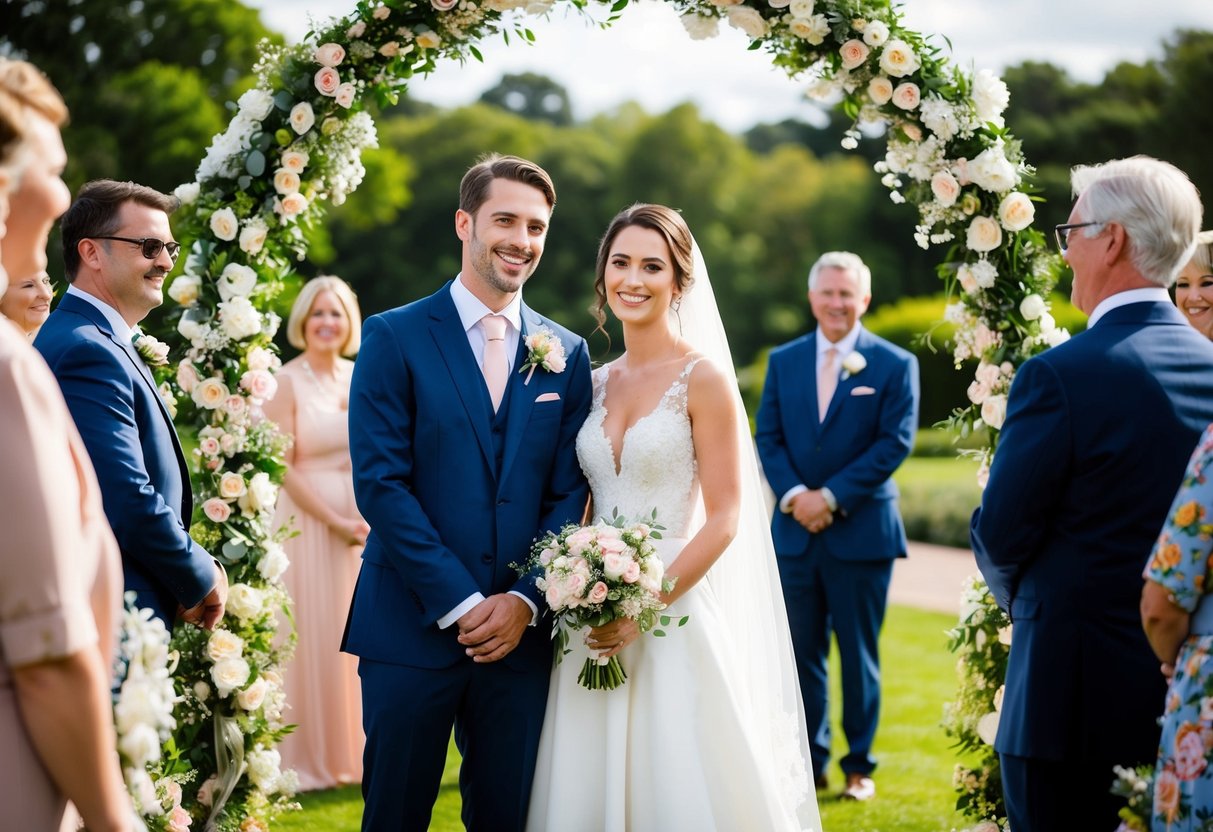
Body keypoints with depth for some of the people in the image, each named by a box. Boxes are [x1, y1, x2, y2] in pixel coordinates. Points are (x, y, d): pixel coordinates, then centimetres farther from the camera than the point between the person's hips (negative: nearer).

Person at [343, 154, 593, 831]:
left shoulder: (567, 355, 10)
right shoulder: (395, 337, -1)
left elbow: (568, 494, 7)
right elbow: (380, 483, -8)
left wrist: (524, 600, -8)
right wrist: (461, 604, -13)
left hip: (520, 632, 3)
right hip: (412, 625, -3)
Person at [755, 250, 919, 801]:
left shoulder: (894, 365, -1)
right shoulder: (783, 361, 9)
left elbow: (895, 443, -9)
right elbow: (768, 437, 5)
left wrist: (832, 496, -15)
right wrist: (794, 494, -12)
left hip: (862, 533, -3)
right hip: (795, 530, 3)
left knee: (859, 654, 5)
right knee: (802, 653, 7)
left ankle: (859, 766, 15)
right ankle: (809, 764, 16)